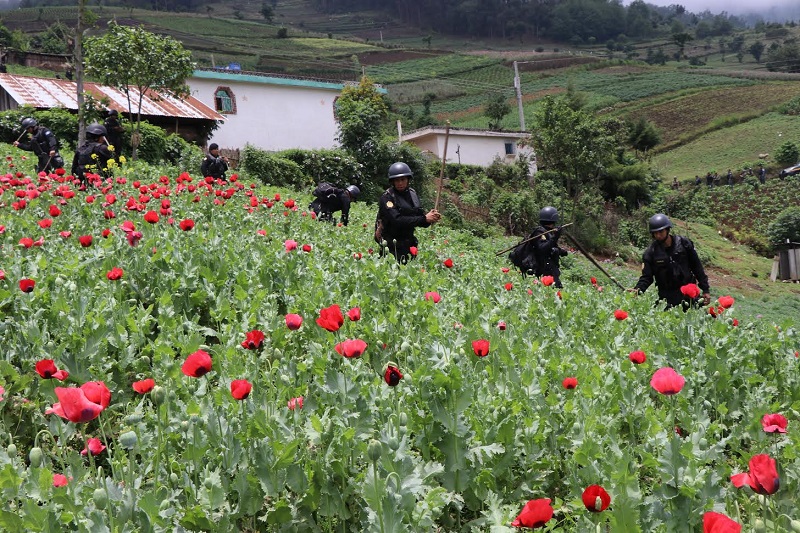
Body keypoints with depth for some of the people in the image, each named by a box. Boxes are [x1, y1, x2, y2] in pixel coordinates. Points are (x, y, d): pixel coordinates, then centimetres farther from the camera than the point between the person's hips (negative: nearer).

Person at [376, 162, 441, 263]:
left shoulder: (412, 193, 8)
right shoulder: (387, 197, -12)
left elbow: (420, 215, 8)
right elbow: (397, 220, -23)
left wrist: (430, 217, -16)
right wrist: (424, 219, -24)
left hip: (409, 243, 6)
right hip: (392, 246, -6)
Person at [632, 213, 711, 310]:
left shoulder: (684, 243, -2)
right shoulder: (651, 252, -4)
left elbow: (697, 268, 5)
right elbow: (646, 277, -3)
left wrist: (706, 290, 5)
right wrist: (638, 289, -23)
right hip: (667, 297, -1)